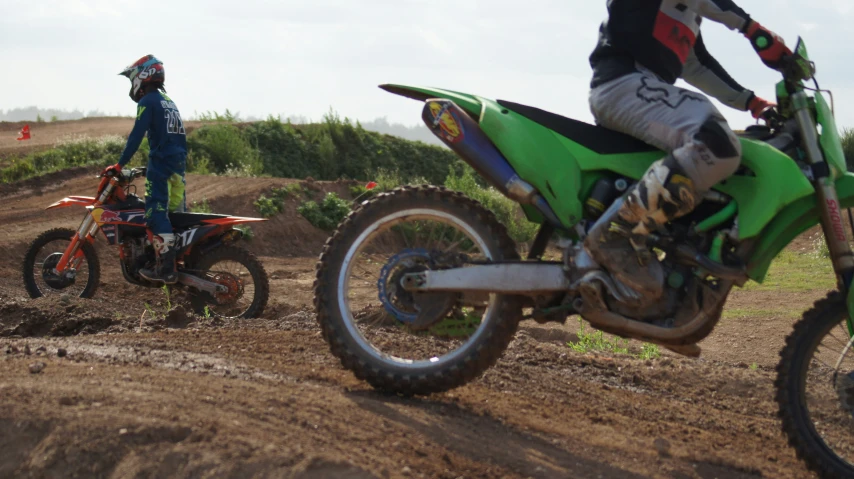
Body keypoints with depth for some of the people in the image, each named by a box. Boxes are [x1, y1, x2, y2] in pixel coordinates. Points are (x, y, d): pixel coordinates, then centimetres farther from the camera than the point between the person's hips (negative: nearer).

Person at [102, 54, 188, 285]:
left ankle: (166, 269, -20)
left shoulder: (148, 101, -6)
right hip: (179, 163, 9)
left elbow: (137, 135, -14)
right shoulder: (169, 101, 21)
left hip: (161, 163, -9)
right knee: (176, 213, 10)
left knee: (157, 214, -13)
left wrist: (120, 164, -12)